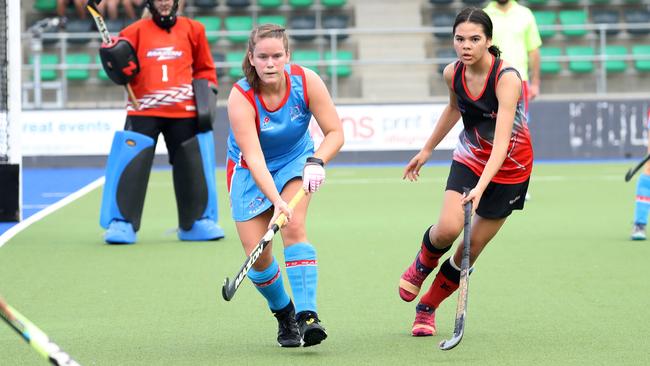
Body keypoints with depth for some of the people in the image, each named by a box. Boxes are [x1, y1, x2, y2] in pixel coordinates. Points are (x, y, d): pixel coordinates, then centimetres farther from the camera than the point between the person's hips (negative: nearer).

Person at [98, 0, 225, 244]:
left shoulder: (192, 30, 9)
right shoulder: (135, 32, 5)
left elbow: (204, 68, 18)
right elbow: (123, 73, 5)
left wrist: (206, 92, 5)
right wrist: (117, 62, -16)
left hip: (184, 113, 2)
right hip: (143, 111, -2)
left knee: (193, 168, 5)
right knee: (132, 166, -9)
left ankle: (197, 222, 19)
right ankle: (122, 223, -3)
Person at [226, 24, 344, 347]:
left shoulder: (306, 81, -22)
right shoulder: (241, 98, -29)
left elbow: (335, 132, -14)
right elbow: (254, 157, -36)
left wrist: (316, 161, -34)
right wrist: (276, 200, -50)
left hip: (295, 163, 1)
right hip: (250, 172, 0)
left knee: (294, 228, -26)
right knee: (257, 255, -8)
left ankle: (307, 315, -31)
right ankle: (284, 315, 19)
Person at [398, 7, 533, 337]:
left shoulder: (507, 79, -28)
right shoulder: (452, 74, -10)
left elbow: (502, 141, -36)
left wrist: (480, 187, -46)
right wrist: (426, 150, 22)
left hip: (509, 166, -3)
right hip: (469, 158, 3)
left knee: (469, 252, 0)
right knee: (448, 228, -22)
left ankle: (427, 308, 23)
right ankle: (421, 266, 13)